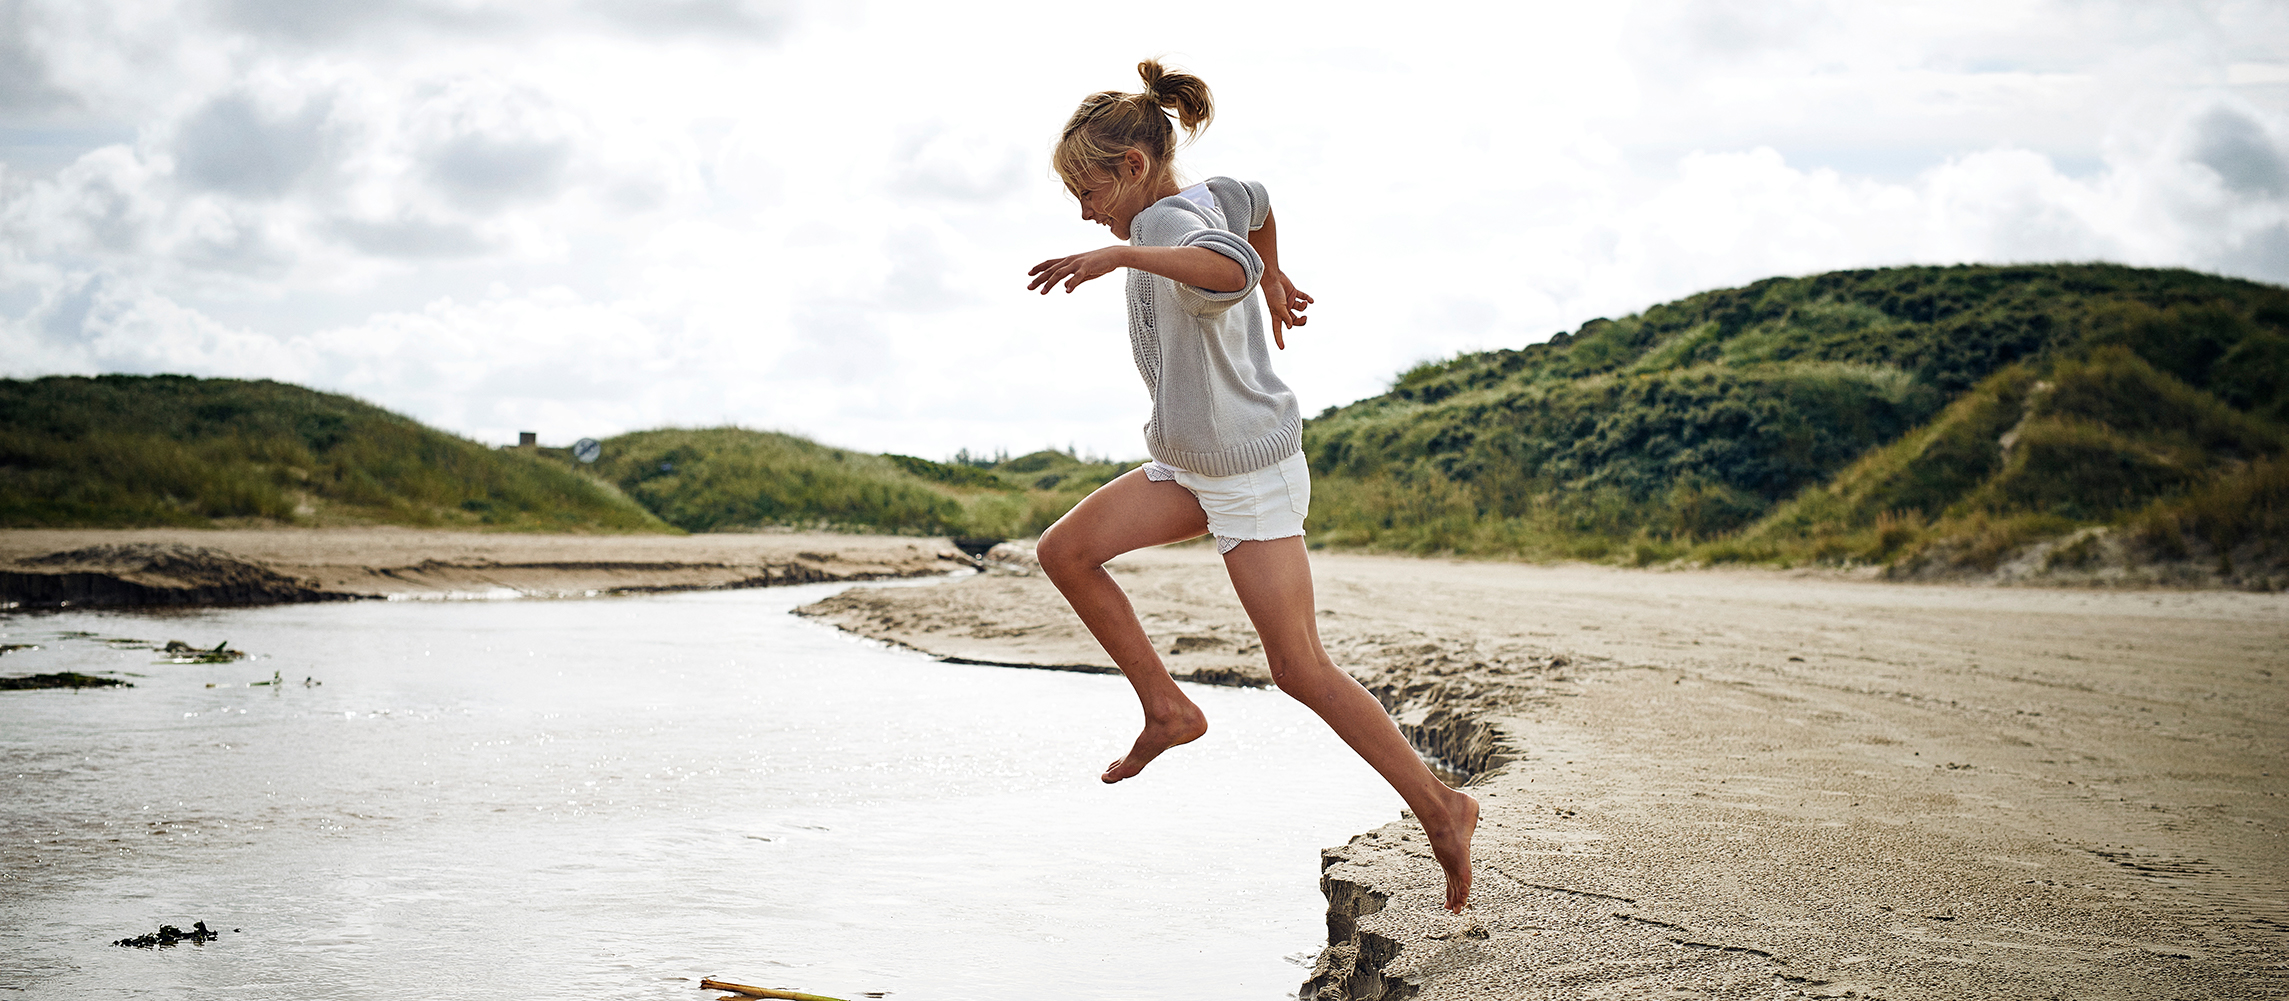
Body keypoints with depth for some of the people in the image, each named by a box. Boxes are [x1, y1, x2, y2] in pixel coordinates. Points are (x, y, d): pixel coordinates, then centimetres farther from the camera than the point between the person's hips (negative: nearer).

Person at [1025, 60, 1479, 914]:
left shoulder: (1170, 221, -23)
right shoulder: (1206, 198, 4)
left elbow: (1229, 266, -47)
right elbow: (1255, 203, 27)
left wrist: (1120, 254, -57)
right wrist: (1276, 282, 41)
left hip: (1251, 469, -9)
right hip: (1188, 465, 9)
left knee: (1300, 669, -6)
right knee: (1064, 551, 1)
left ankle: (1441, 810, 6)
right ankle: (1168, 710, 10)